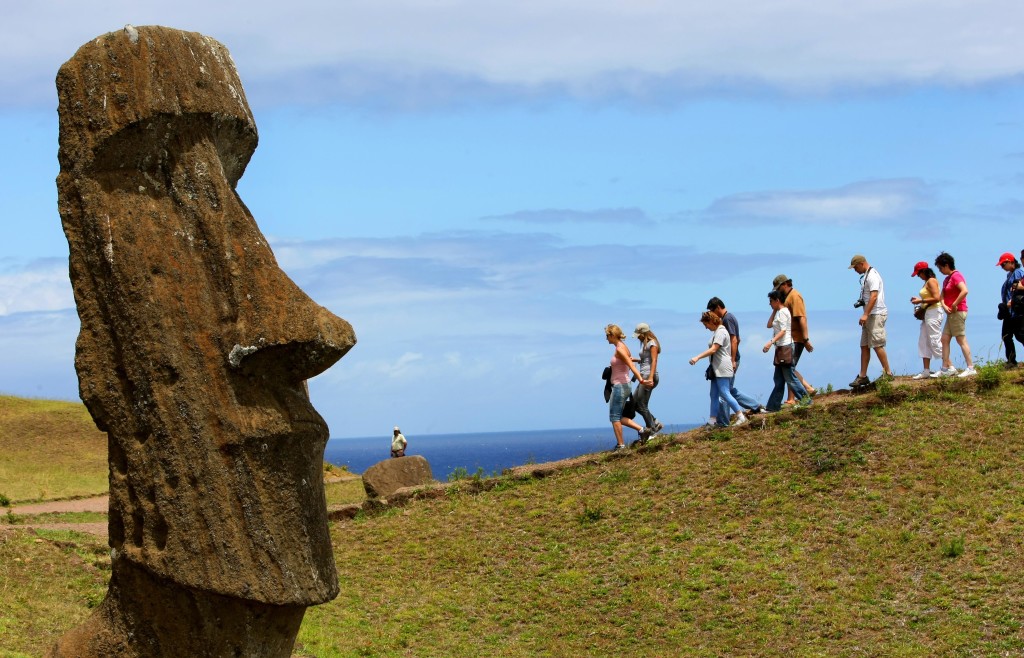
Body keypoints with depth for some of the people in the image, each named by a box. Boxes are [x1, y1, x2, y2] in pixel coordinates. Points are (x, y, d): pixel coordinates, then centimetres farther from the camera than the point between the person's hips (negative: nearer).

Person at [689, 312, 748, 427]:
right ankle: (712, 421, 9)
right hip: (717, 369, 11)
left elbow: (713, 349, -23)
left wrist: (698, 357, -27)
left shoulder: (720, 332, -14)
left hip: (722, 368, -11)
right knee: (714, 395, 9)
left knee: (725, 393, -12)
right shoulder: (717, 332, 18)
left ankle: (741, 417, -10)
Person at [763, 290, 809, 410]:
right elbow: (769, 325, 18)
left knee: (789, 377, -8)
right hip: (780, 348, 10)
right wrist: (774, 311, 13)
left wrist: (771, 342, -30)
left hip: (785, 347, -10)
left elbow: (783, 331, -21)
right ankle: (773, 406, 12)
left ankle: (806, 399, -3)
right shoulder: (779, 312, 17)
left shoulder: (783, 312, -12)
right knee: (779, 380, 10)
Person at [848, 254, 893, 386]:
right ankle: (862, 376, 12)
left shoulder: (872, 275, -14)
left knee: (877, 345, -10)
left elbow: (874, 296, -23)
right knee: (864, 346, 10)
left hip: (876, 315, -11)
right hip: (870, 316, 11)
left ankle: (888, 373, -4)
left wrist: (865, 315, -27)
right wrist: (861, 302, 12)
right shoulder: (866, 276, 18)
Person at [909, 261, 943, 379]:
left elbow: (936, 298, -20)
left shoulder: (931, 281, -12)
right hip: (927, 314, 11)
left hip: (933, 312, -11)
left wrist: (921, 301, -16)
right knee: (923, 343, 9)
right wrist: (919, 300, 10)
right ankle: (926, 371, 9)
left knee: (935, 341, -10)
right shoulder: (927, 282, 16)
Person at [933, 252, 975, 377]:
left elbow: (964, 291, -28)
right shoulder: (947, 279, 17)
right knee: (944, 339, 7)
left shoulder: (956, 276, -12)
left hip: (958, 312, -10)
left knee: (961, 340, -8)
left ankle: (971, 368, -7)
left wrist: (954, 305, -21)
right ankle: (946, 368, 7)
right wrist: (944, 306, -8)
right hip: (951, 314, 10)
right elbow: (942, 295, 12)